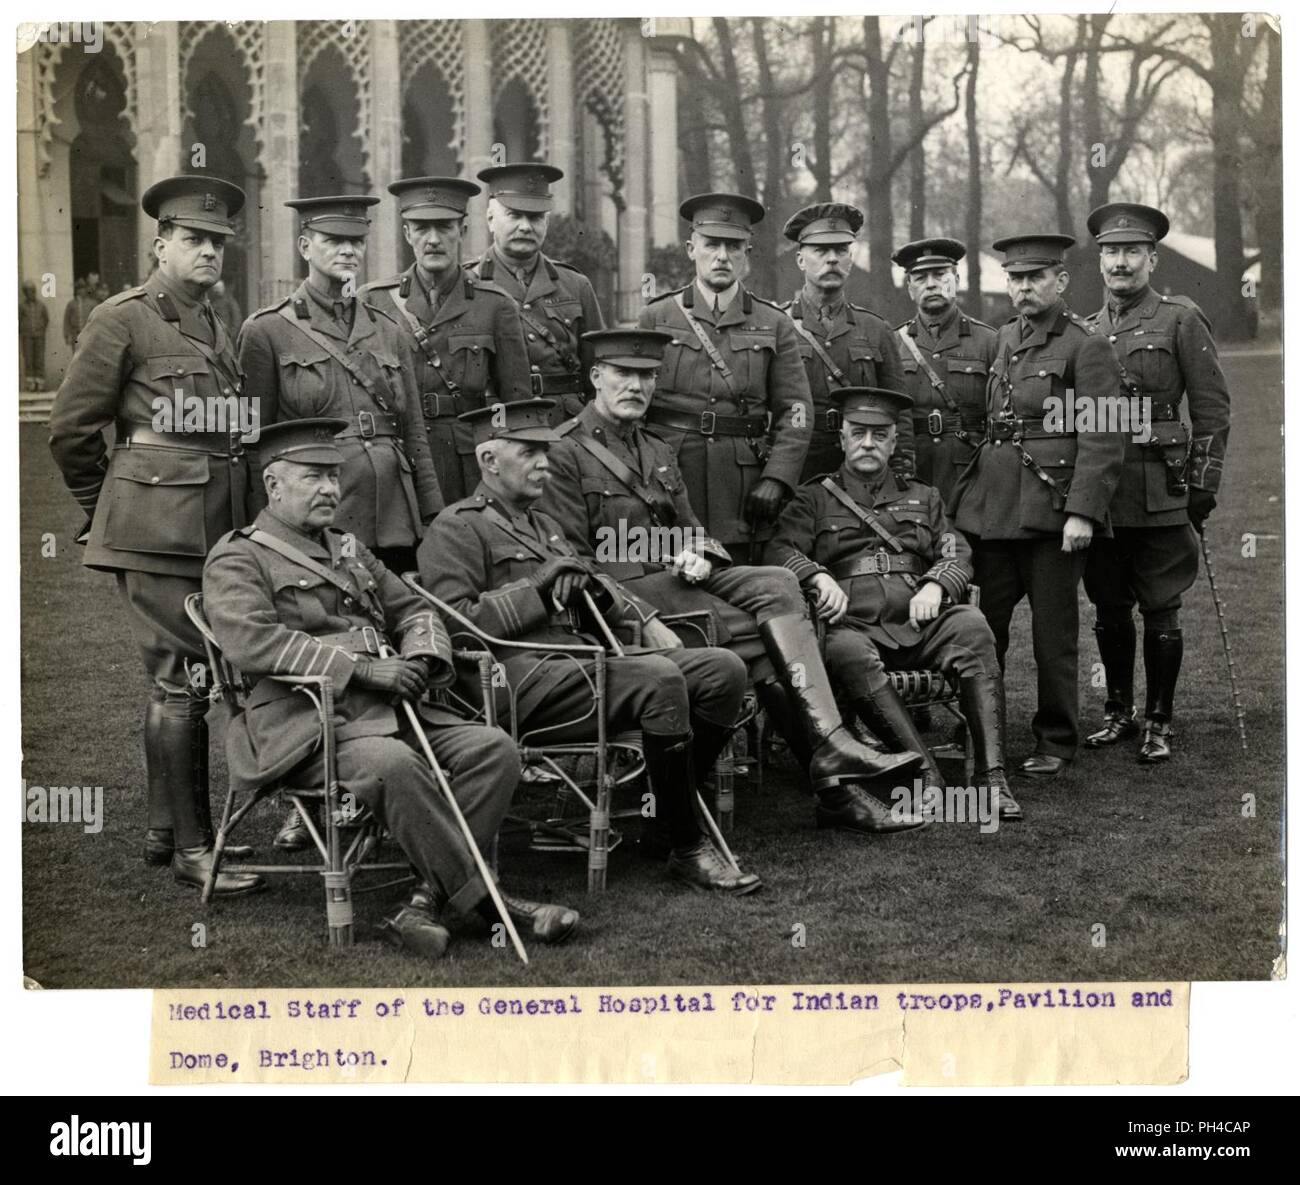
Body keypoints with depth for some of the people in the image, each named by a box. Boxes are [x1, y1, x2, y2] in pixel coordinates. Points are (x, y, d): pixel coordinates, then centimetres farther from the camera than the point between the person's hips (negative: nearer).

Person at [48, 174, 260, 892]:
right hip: (158, 531, -7)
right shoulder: (123, 320, -5)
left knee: (174, 678, 13)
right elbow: (70, 430, -3)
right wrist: (106, 512, 6)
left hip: (218, 529, 7)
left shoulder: (217, 329, 17)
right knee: (183, 679, -7)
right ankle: (191, 846, 0)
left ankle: (163, 829, 23)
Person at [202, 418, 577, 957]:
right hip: (308, 725, -7)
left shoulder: (350, 552, 27)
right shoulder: (236, 559, 3)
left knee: (494, 748, -16)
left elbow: (415, 610, 27)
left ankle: (430, 900, -19)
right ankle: (480, 897, -22)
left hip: (391, 711, 7)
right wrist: (360, 667, -19)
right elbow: (250, 640, -14)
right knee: (394, 764, -36)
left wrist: (420, 658, 1)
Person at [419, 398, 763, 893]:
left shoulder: (545, 526, 30)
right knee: (659, 680, -32)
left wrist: (646, 621, 17)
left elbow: (595, 588, 35)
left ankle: (659, 801, 4)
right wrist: (536, 586, -10)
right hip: (523, 680, -9)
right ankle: (687, 849, -21)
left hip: (588, 662, 9)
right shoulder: (455, 528, 2)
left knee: (723, 668, -9)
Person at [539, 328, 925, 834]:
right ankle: (832, 785, -20)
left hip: (678, 577, 7)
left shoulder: (658, 451, 22)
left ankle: (830, 747, -28)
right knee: (754, 633, -24)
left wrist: (697, 556, -3)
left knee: (777, 584, -20)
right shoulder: (564, 453, -2)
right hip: (622, 592, -7)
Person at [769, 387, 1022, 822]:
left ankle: (992, 778, -35)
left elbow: (957, 553, 16)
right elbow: (782, 549, 5)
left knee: (971, 626, -31)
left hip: (918, 623, 2)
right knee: (847, 652, -39)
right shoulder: (814, 498, 20)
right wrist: (819, 577, -16)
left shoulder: (923, 498, 28)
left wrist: (935, 587, -7)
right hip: (853, 624, -2)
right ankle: (925, 776, -41)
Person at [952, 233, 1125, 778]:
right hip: (992, 508, 6)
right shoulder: (1004, 340, 15)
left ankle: (1056, 743, 15)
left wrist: (1083, 512, -19)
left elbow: (1103, 439, -12)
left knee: (1054, 633, 3)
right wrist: (970, 492, 14)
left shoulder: (1087, 348, -5)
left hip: (1051, 510, -6)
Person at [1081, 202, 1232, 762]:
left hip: (1160, 496, -4)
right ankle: (1118, 712, 23)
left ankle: (1159, 723, 10)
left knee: (1160, 610, 0)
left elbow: (1212, 409, -1)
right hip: (1097, 494, 4)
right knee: (1109, 608, 10)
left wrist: (1202, 486, -7)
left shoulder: (1181, 321, 0)